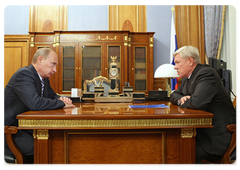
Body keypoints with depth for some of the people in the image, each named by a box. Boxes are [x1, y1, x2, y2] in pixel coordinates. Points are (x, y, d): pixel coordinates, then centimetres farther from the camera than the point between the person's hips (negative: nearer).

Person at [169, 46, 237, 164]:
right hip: (202, 130, 9)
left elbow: (197, 102, -33)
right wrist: (181, 99, -3)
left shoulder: (206, 73, -18)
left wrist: (184, 102, -11)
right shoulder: (187, 78, 12)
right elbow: (174, 95, 21)